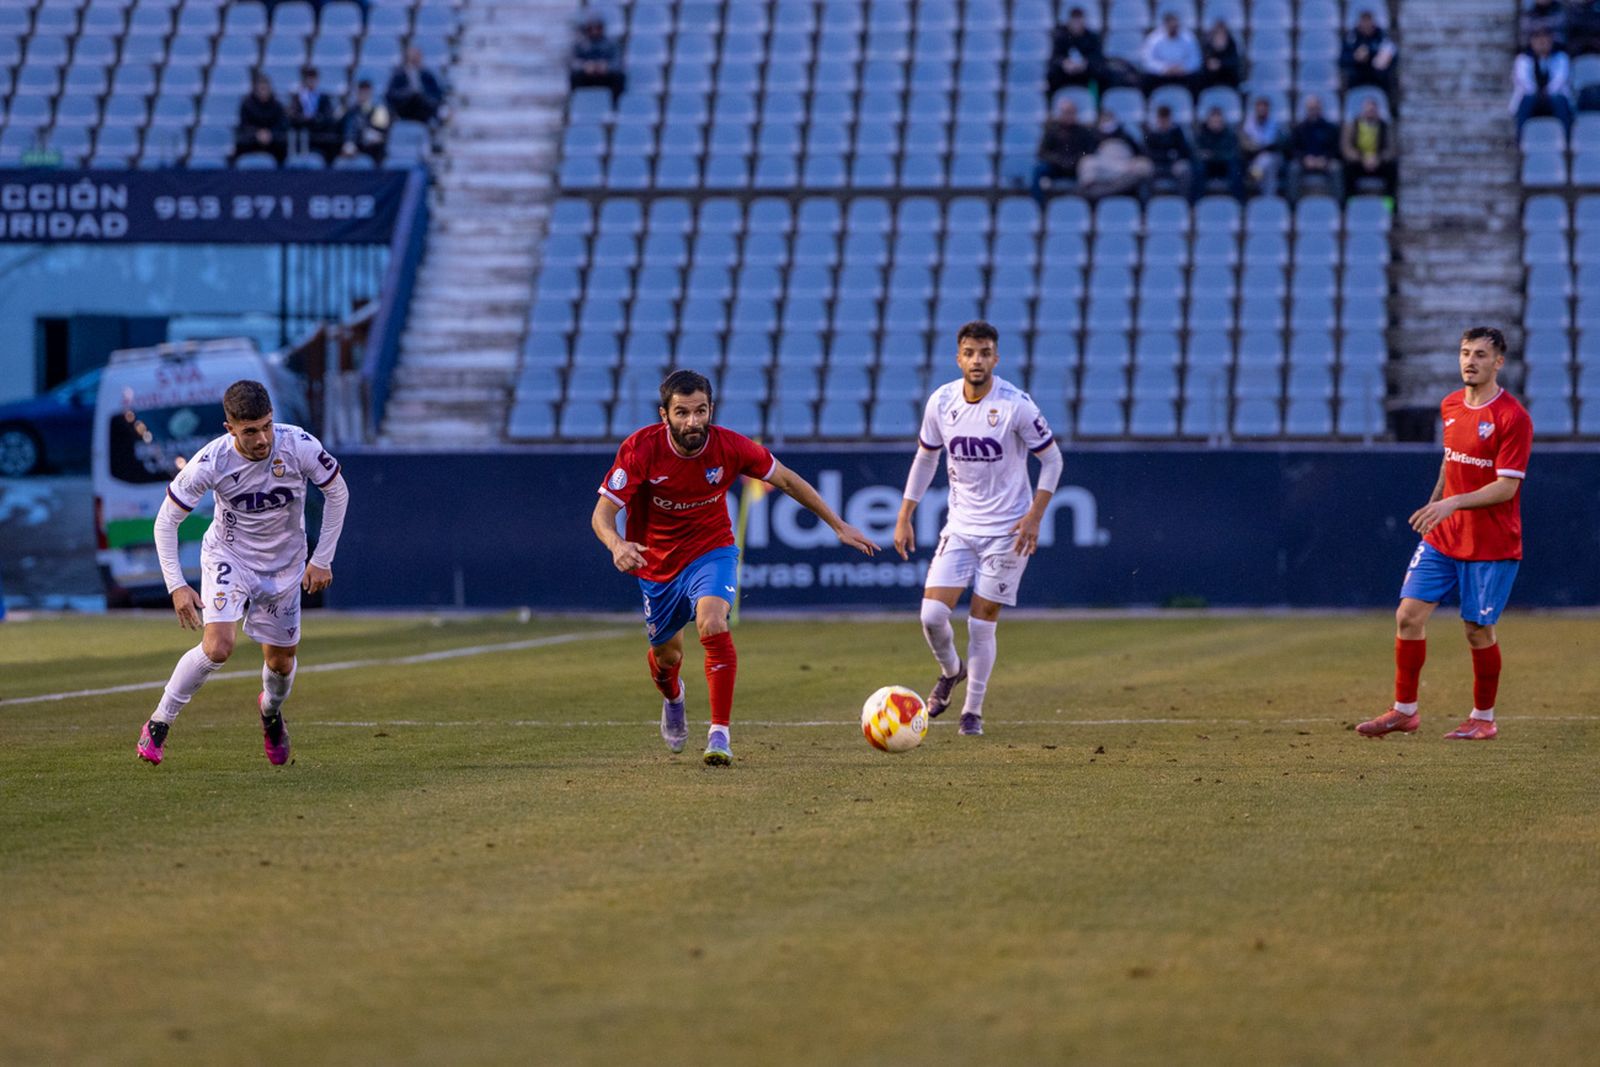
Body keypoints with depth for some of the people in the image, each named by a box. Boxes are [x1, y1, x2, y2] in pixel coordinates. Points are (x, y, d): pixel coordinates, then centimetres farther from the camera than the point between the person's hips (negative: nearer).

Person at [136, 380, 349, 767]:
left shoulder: (299, 446, -25)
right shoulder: (211, 463, -27)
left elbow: (337, 494, -6)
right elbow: (166, 521, -15)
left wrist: (322, 560, -6)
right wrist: (176, 586, -20)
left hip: (284, 565, 2)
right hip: (228, 556, -2)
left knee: (280, 660, 11)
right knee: (218, 646, -23)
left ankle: (271, 710, 48)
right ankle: (158, 725, -6)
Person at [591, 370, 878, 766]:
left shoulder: (730, 447, -20)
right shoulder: (641, 449, -23)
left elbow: (787, 480, -4)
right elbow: (602, 513, -23)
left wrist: (839, 526, 1)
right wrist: (616, 544, -47)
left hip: (711, 551, -1)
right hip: (657, 563, 1)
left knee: (713, 625, -30)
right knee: (665, 655, 15)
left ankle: (719, 734, -24)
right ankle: (672, 698, 54)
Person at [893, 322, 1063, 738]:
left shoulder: (1016, 405, -15)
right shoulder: (941, 402, -3)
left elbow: (1052, 459, -6)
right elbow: (925, 458, 12)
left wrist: (1035, 516, -15)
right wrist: (904, 517, 9)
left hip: (1007, 531, -3)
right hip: (959, 527, 3)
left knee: (982, 623, -2)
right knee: (932, 614, -8)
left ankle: (973, 710, 15)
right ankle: (950, 671, 24)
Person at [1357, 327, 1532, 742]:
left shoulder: (1512, 417, -15)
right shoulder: (1450, 406, 7)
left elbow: (1506, 487, -20)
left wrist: (1453, 503, -29)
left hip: (1491, 546, -6)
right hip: (1441, 537, 6)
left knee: (1478, 630, 1)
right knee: (1408, 615, -2)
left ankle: (1483, 719, 18)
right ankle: (1404, 710, 9)